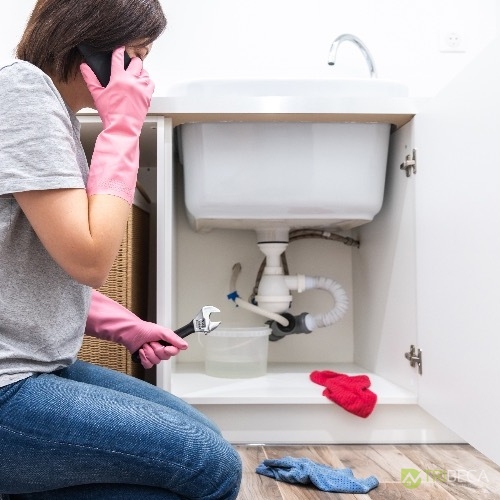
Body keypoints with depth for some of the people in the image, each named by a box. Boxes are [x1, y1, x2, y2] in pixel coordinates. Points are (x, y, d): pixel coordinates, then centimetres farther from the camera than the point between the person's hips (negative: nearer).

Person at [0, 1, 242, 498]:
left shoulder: (58, 113, 14)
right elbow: (89, 260, -20)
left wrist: (125, 327, 7)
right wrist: (123, 126, -12)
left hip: (40, 364, 9)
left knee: (202, 437, 10)